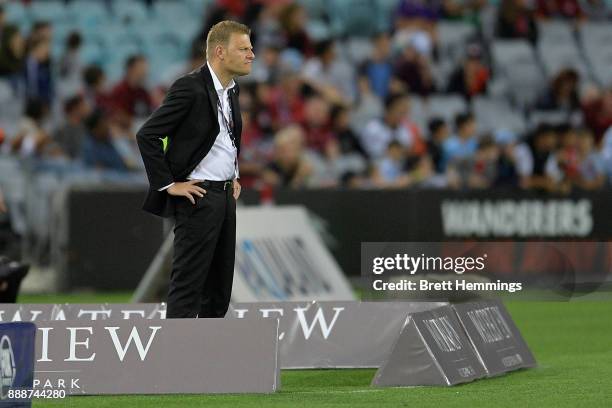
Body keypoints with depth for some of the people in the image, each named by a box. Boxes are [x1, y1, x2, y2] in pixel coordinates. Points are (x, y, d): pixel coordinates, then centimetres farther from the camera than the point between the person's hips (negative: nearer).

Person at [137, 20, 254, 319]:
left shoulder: (231, 90, 12)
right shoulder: (190, 88, -14)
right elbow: (147, 135, -17)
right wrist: (169, 184, -16)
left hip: (225, 195, 9)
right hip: (198, 196, -9)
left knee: (219, 287, 11)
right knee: (188, 286, -8)